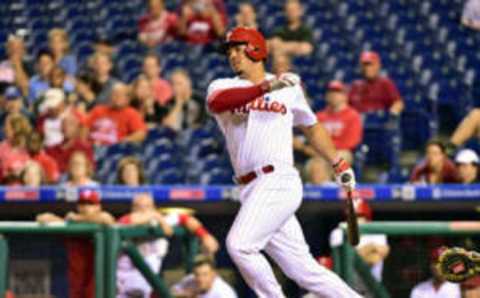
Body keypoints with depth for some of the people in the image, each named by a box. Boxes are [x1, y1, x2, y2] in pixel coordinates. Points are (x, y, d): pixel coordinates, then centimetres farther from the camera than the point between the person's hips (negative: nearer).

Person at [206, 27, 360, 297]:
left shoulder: (289, 87, 10)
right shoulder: (222, 87, 11)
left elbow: (312, 126, 25)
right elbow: (217, 103, -14)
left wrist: (339, 164, 24)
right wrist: (266, 87, -25)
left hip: (278, 181, -4)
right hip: (252, 191, 4)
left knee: (239, 244, -22)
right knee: (302, 269, 3)